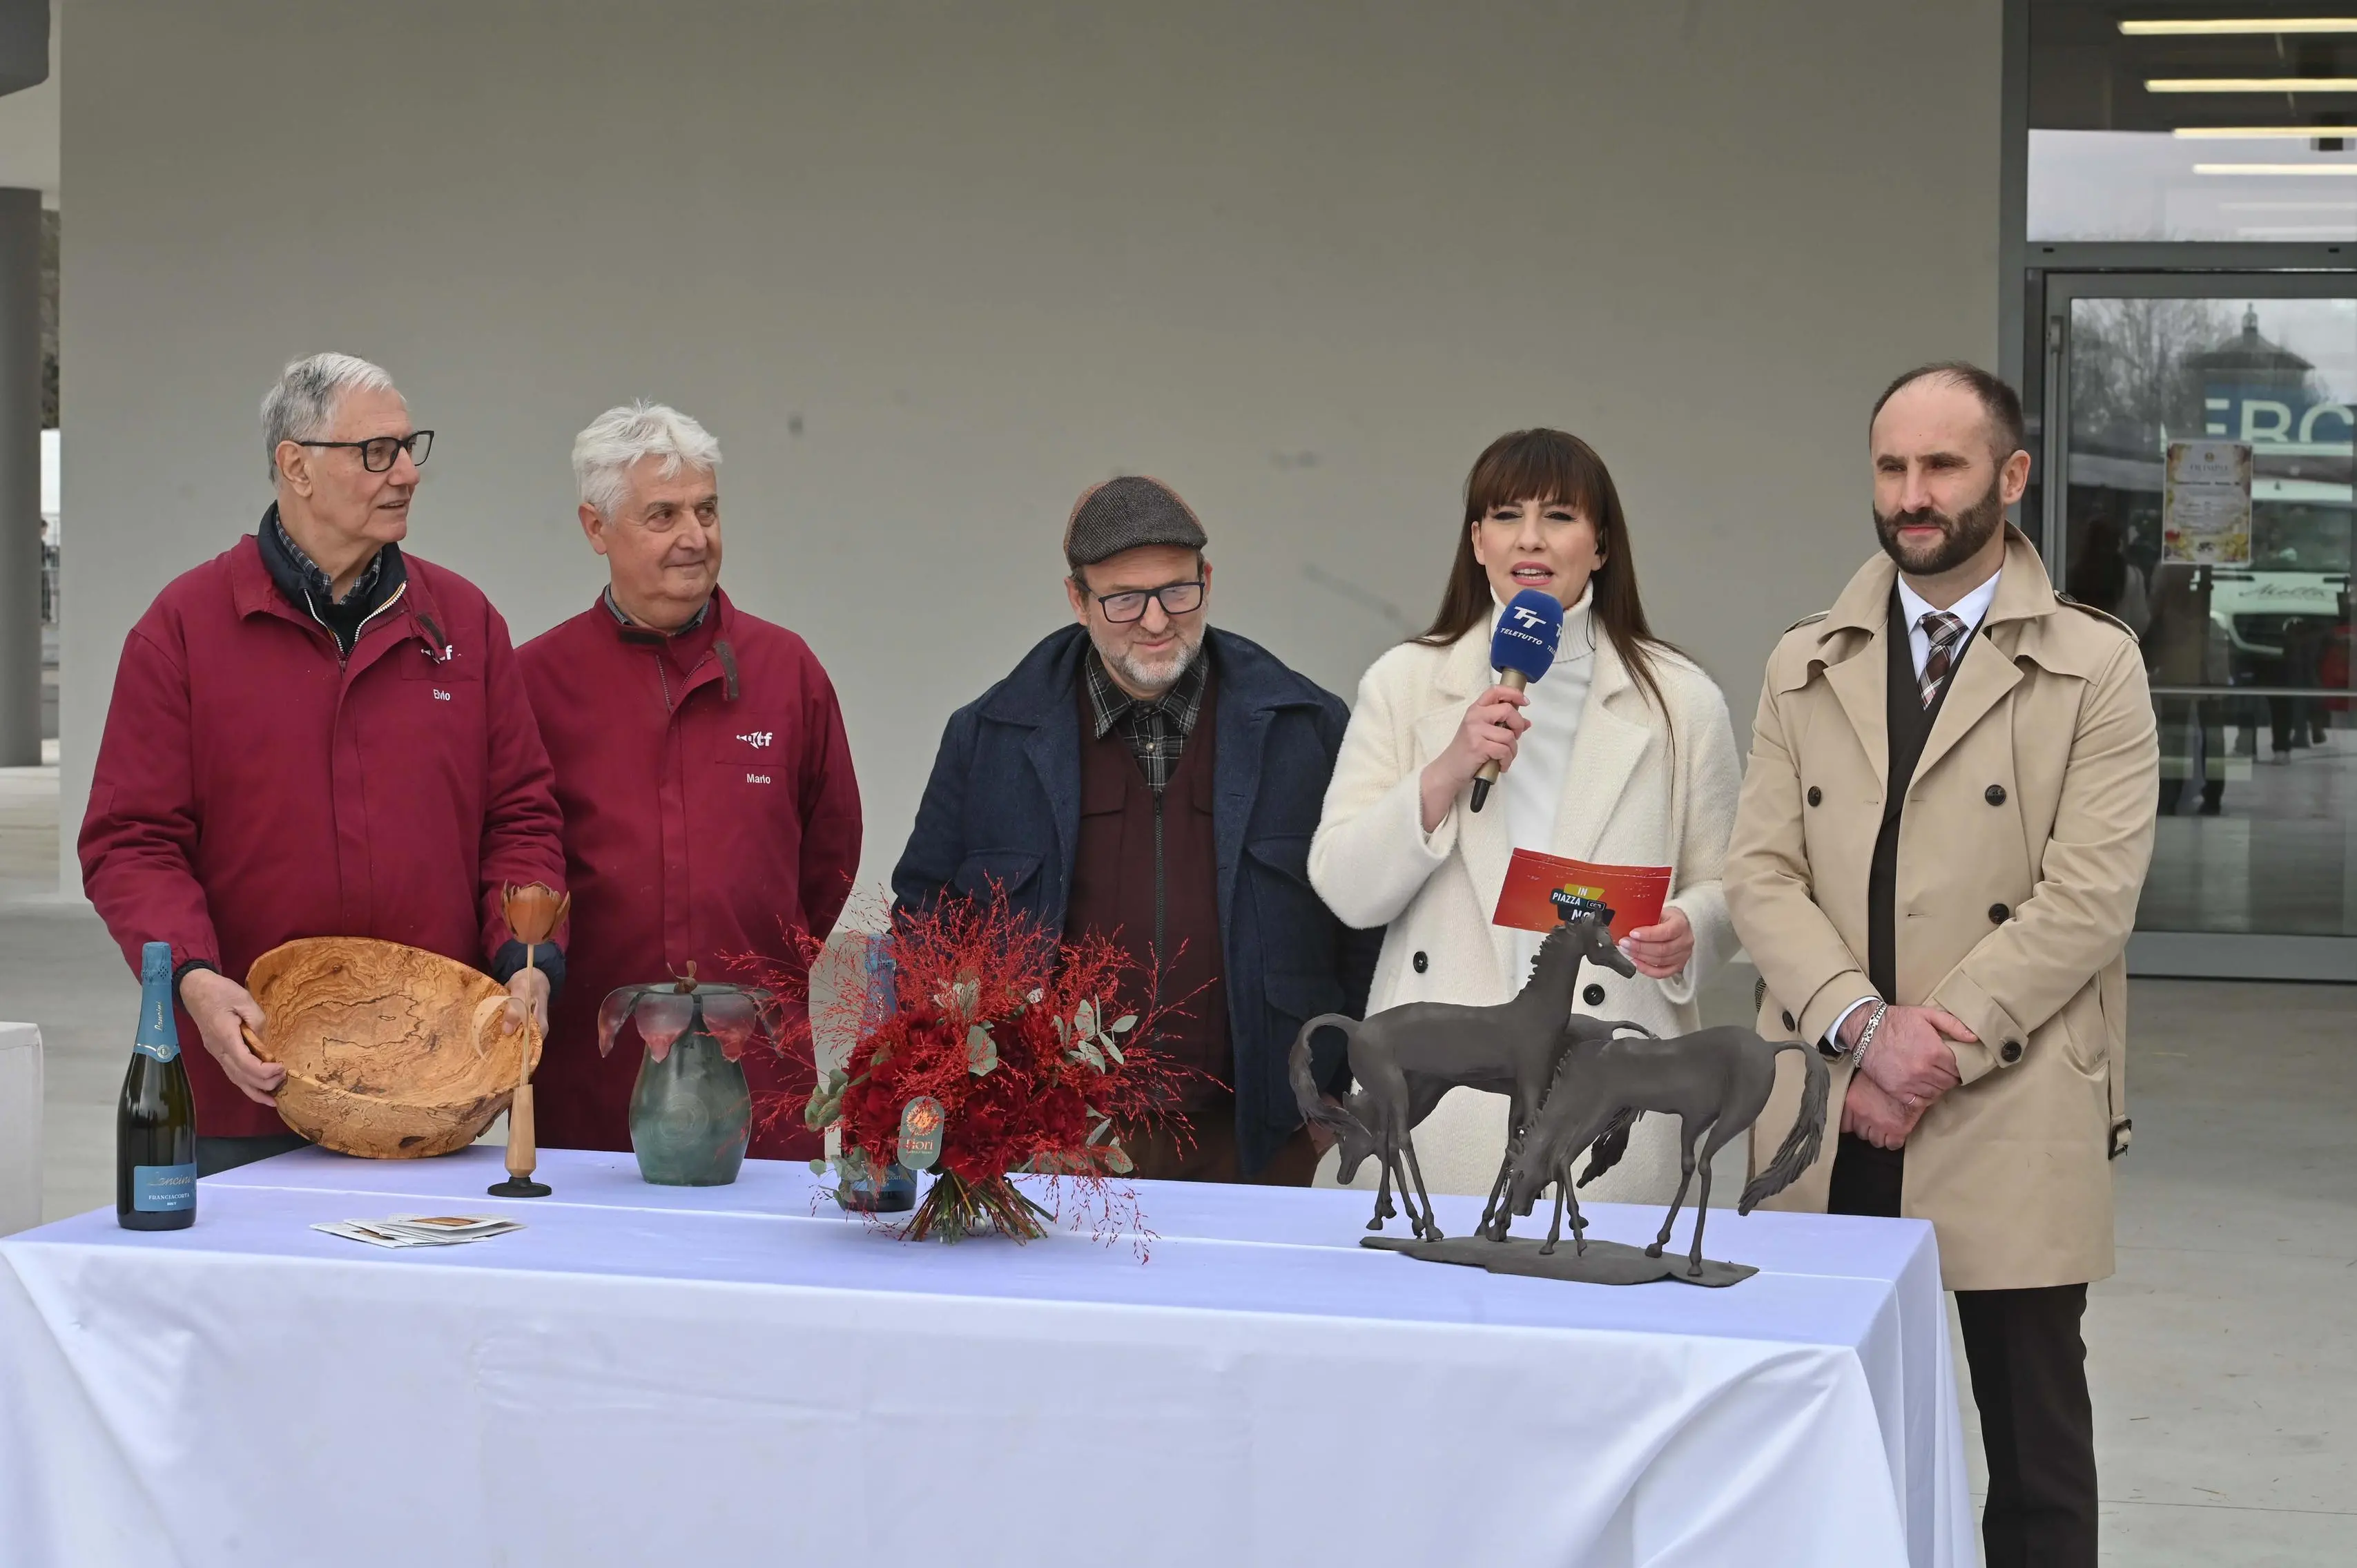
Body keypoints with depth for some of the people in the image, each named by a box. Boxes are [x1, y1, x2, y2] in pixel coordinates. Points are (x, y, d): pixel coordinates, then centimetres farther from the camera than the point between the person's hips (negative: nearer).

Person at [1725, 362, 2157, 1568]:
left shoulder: (2095, 668, 0)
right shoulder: (1805, 667, 10)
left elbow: (2089, 893, -9)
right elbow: (1762, 873, 3)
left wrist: (1938, 1055, -14)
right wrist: (1865, 1028, -13)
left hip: (2012, 1119, -3)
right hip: (1829, 1120, 3)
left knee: (2035, 1443, 6)